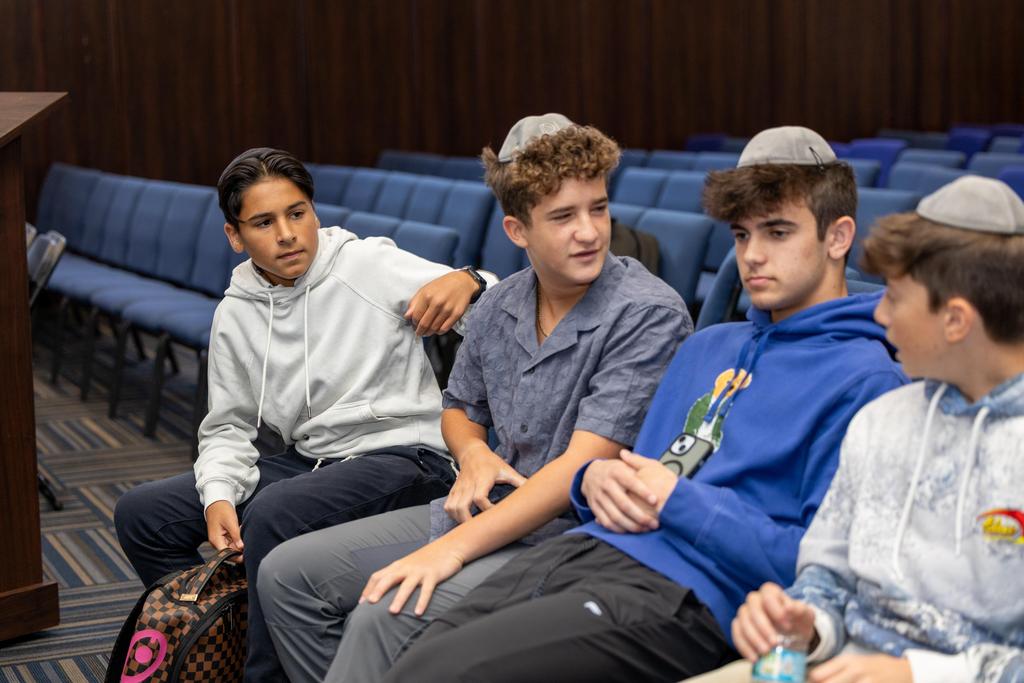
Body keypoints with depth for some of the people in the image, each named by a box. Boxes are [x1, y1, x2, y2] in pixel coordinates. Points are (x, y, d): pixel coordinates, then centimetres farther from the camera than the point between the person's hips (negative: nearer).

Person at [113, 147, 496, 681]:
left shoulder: (370, 266, -8)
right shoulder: (235, 316, 8)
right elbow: (228, 426, 13)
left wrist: (464, 282, -39)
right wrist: (218, 496, -8)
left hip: (404, 456, -7)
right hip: (308, 459, 7)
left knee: (271, 516, -34)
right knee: (141, 514, 0)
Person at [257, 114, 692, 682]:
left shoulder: (648, 315, -16)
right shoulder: (500, 305, 6)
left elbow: (582, 467, -23)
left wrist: (451, 549, -26)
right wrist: (474, 453, -2)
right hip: (487, 508, 8)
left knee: (383, 617, -29)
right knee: (287, 574, 2)